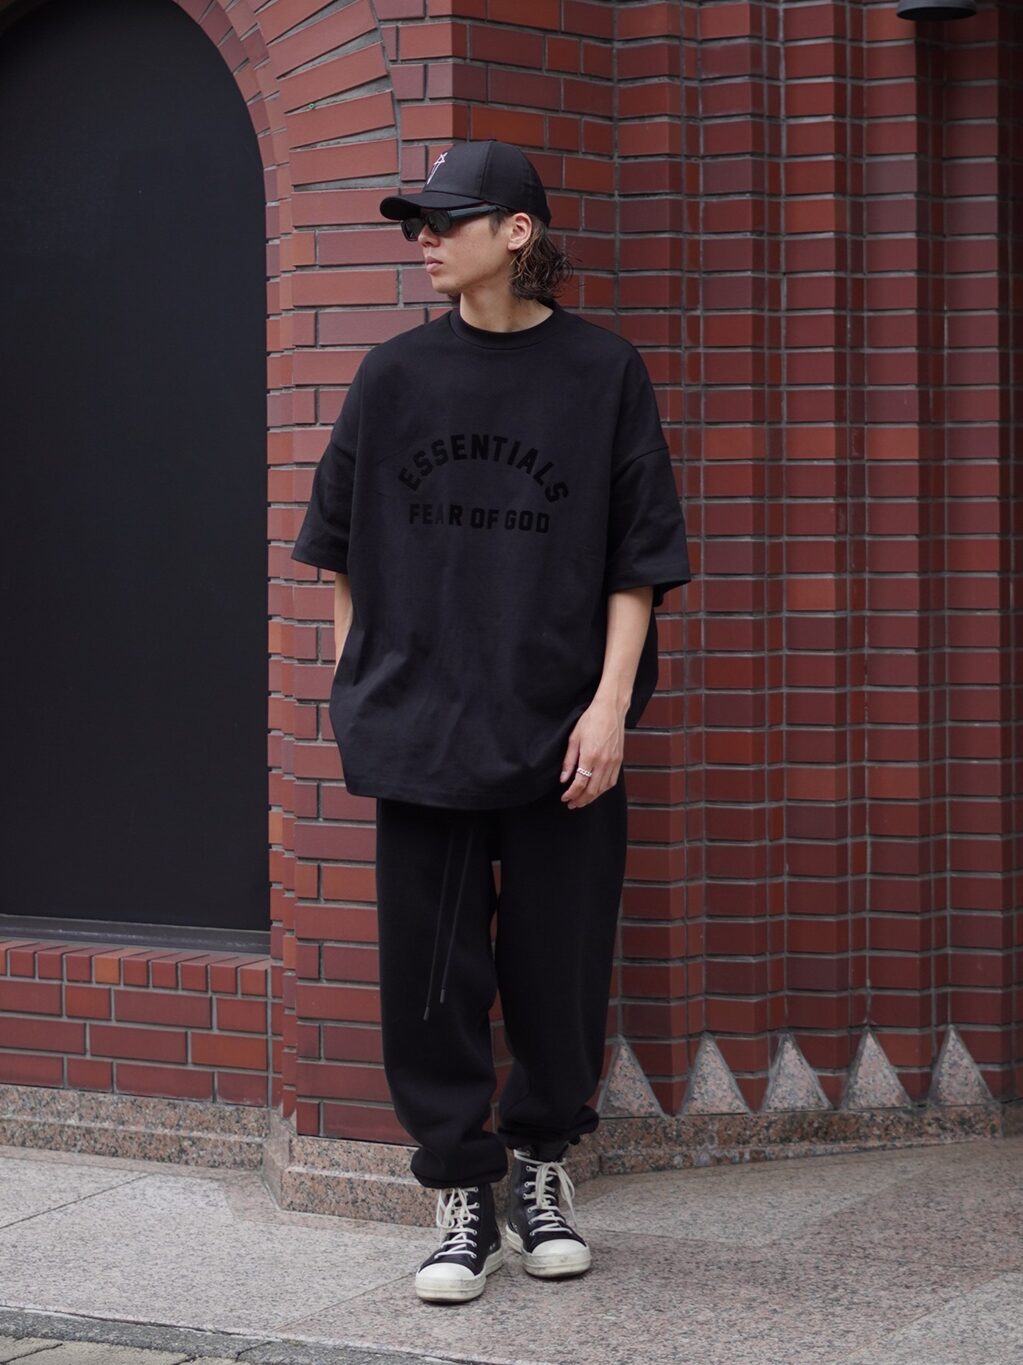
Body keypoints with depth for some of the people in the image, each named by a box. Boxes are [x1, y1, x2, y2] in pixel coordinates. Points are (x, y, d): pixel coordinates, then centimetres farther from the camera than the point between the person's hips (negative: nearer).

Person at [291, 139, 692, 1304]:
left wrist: (612, 701, -8)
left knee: (558, 965, 5)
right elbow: (345, 546, 13)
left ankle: (539, 1165, 26)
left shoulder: (602, 372, -1)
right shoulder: (395, 376, 5)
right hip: (420, 724, 2)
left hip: (560, 727, -2)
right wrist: (357, 686, 8)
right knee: (433, 968, 3)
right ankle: (462, 1195, 14)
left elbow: (637, 556, -1)